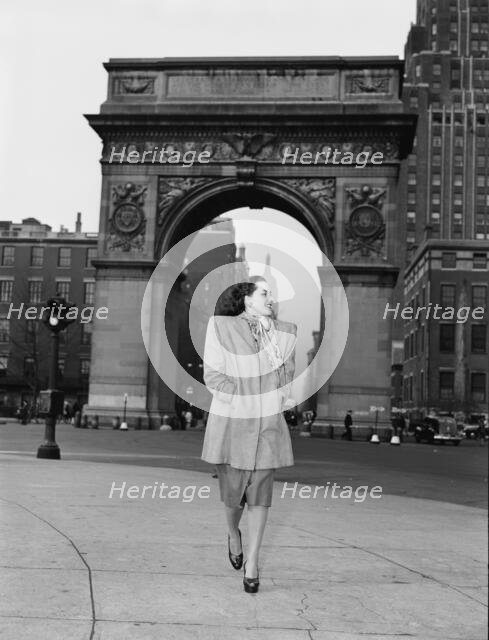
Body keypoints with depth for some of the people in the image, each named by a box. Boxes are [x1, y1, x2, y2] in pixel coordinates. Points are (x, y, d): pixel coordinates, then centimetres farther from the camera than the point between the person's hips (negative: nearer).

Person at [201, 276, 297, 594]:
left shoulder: (285, 332, 0)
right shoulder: (220, 327, -7)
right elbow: (212, 375, -7)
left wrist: (273, 401, 2)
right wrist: (244, 400, -12)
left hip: (268, 425, 2)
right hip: (230, 423, -2)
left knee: (260, 496, 2)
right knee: (233, 493, 5)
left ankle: (252, 565, 15)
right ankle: (233, 535, 39)